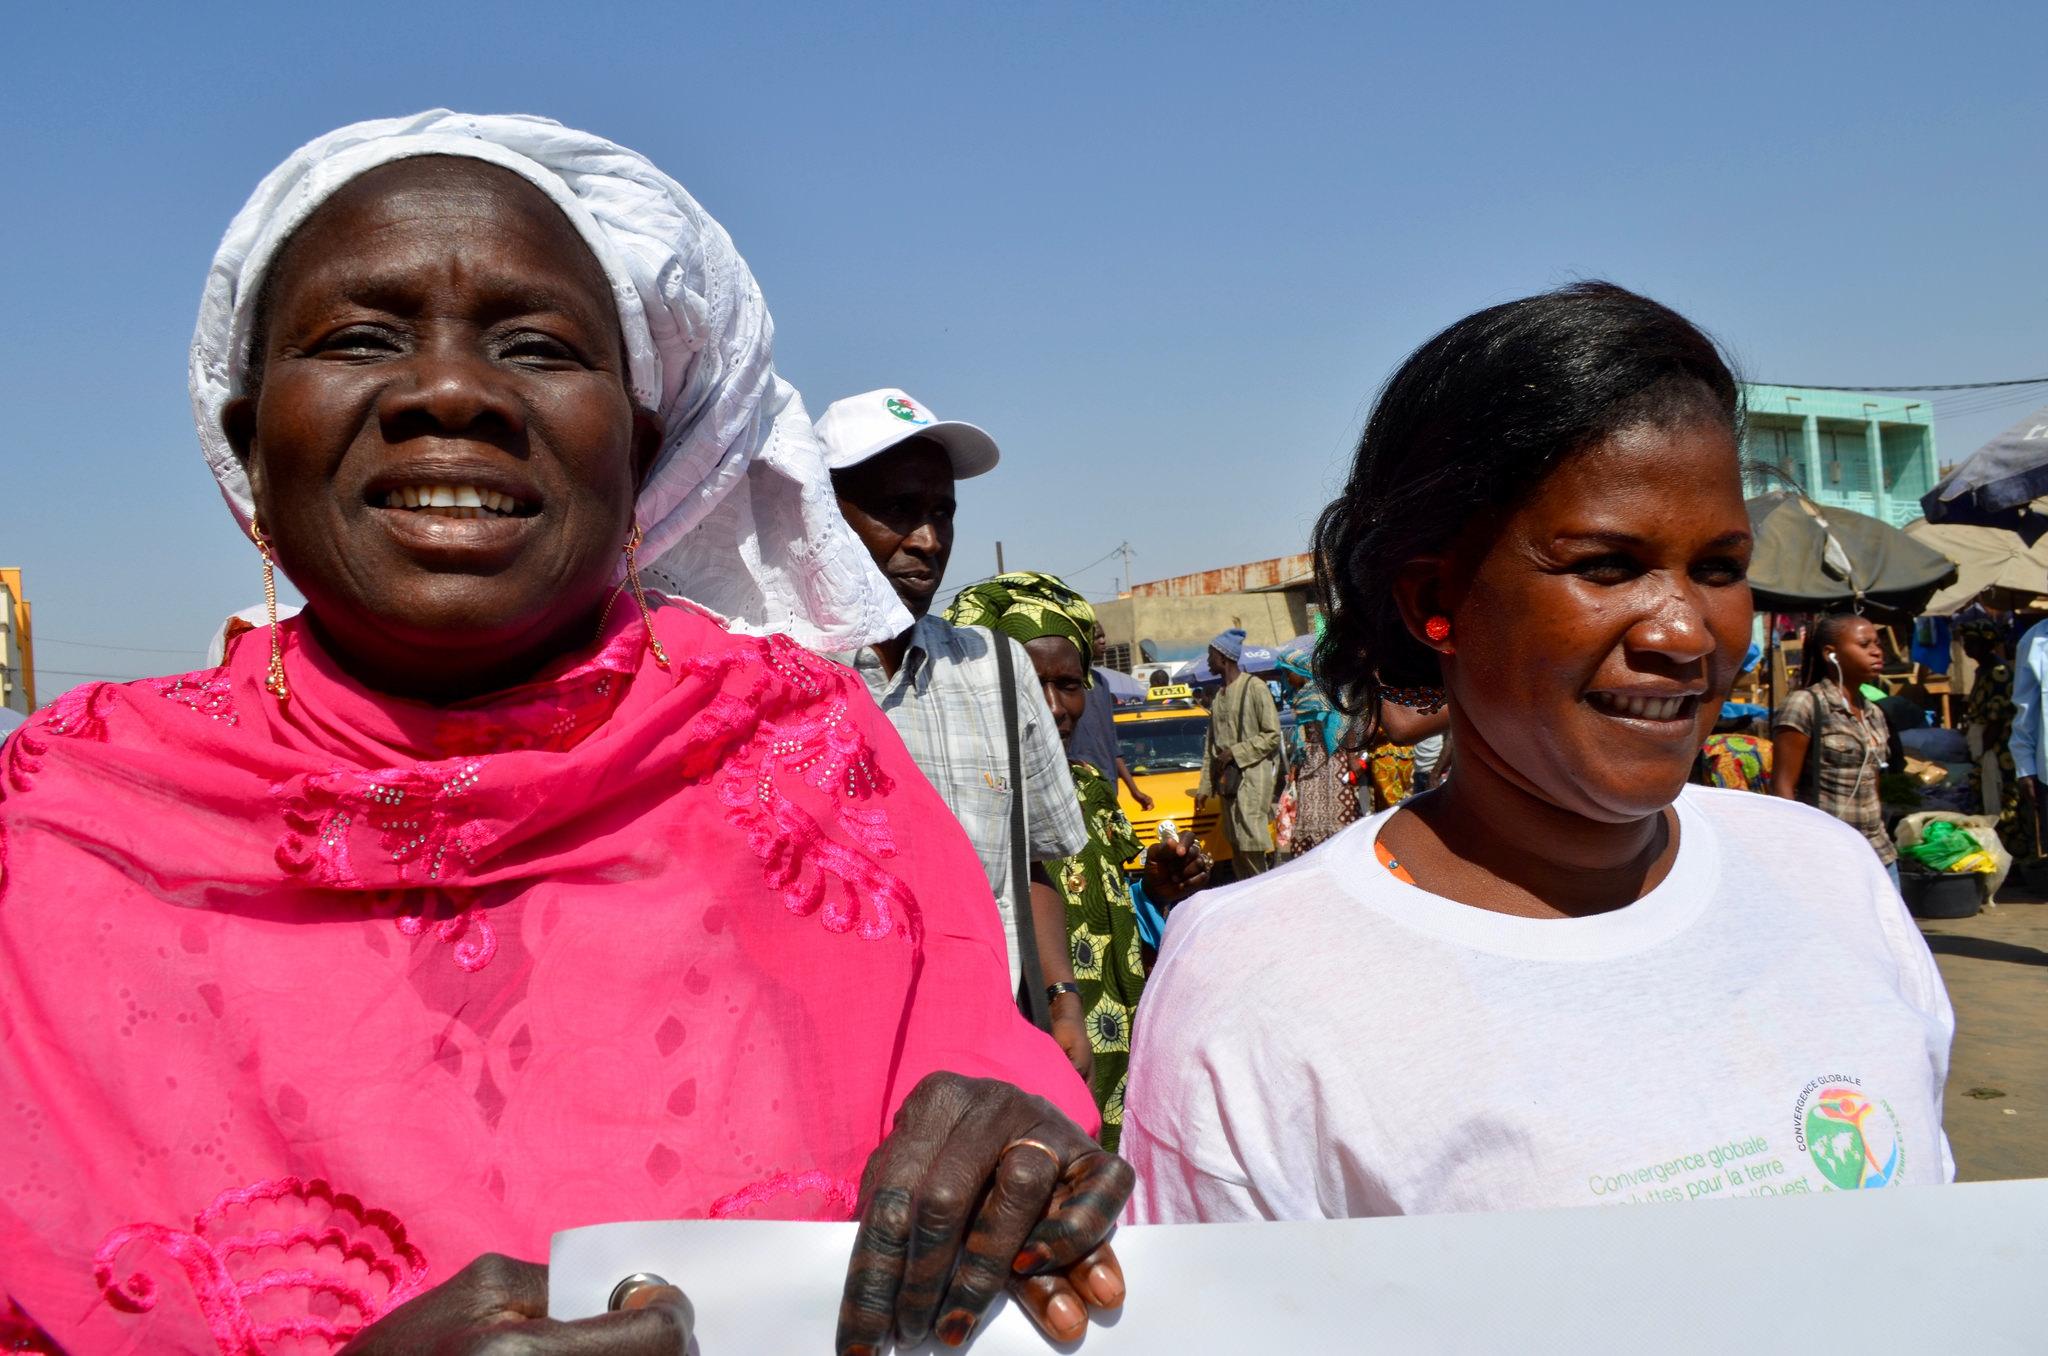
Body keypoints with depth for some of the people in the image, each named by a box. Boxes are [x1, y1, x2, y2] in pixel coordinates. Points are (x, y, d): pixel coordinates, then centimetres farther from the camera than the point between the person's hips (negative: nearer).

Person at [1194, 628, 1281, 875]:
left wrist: (1235, 752, -14)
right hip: (1227, 779, 8)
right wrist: (1204, 785, 16)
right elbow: (1212, 745, 19)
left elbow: (1272, 735, -11)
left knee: (1251, 841, -15)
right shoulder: (1219, 697, 17)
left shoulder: (1254, 688, -7)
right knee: (1236, 845, 7)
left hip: (1253, 774, -8)